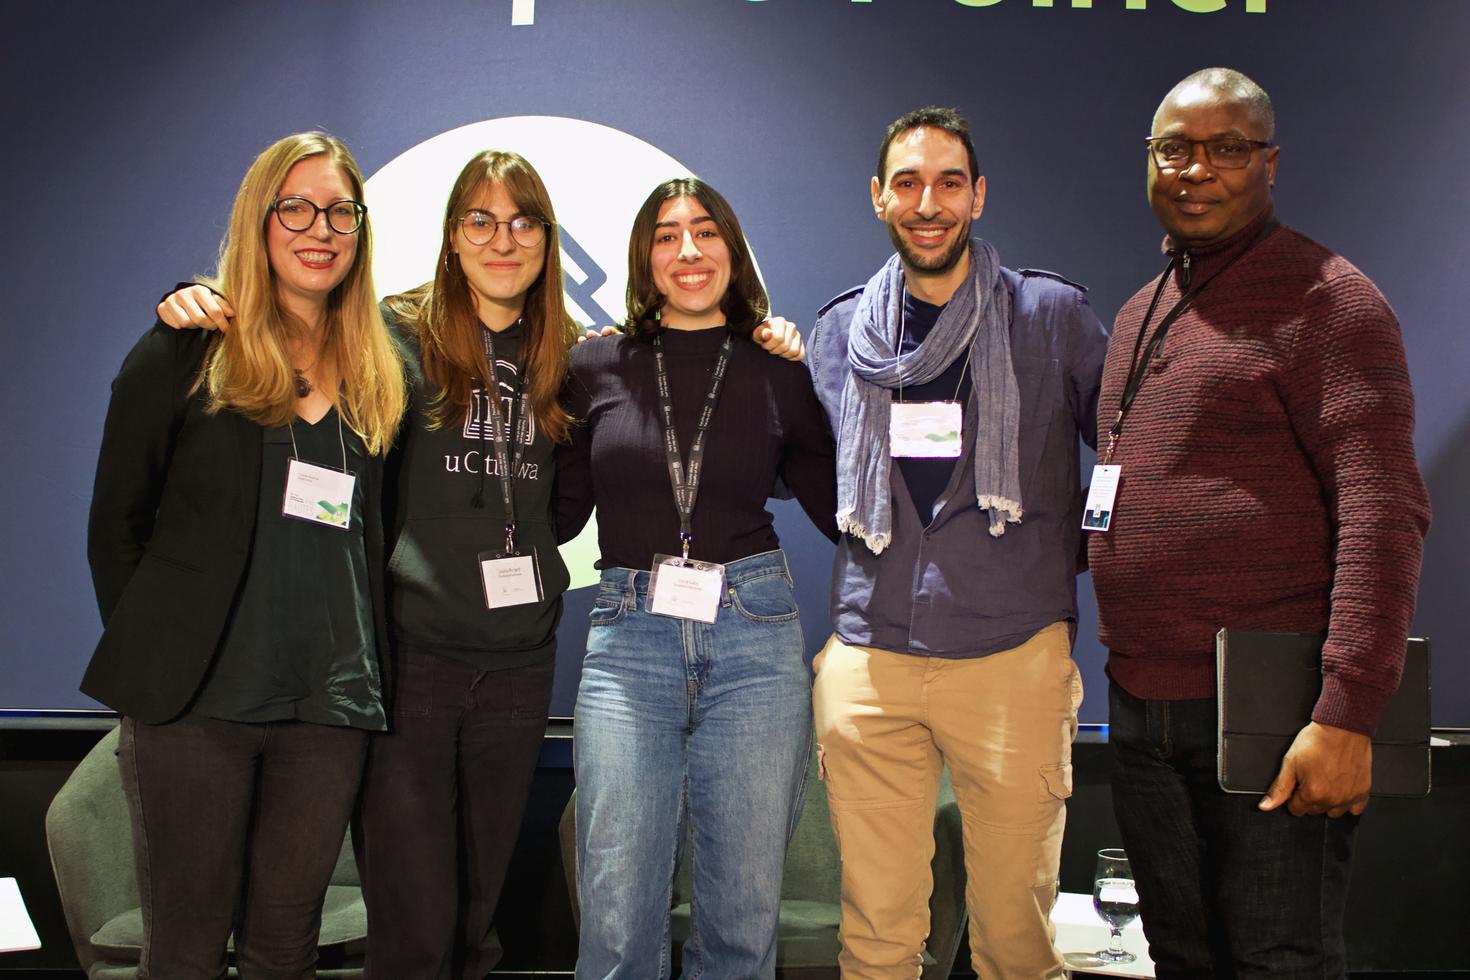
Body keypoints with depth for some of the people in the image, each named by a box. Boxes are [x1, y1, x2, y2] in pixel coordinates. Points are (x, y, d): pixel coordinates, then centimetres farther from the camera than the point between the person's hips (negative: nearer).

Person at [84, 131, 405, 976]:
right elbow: (118, 519, 4)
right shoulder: (186, 352, 1)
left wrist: (362, 665, 6)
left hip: (329, 702, 3)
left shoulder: (380, 372, 11)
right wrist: (154, 649, 0)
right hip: (195, 696, -3)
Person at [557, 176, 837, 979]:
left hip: (753, 633, 1)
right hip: (629, 635, 0)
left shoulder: (778, 373, 8)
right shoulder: (598, 367, 7)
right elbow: (561, 513, 10)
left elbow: (840, 510, 12)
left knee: (743, 913, 7)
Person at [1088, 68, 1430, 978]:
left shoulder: (1326, 298, -9)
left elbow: (1384, 511, -17)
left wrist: (1347, 714, -24)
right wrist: (1118, 663, 14)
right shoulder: (1139, 316, 16)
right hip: (1140, 709, 7)